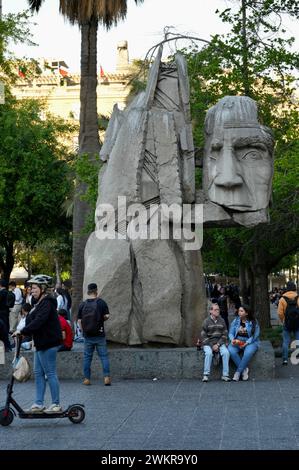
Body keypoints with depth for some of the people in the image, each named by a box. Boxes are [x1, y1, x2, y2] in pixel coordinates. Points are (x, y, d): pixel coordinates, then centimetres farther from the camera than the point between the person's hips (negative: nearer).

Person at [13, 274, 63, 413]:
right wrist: (23, 333, 3)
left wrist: (23, 331, -25)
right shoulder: (40, 303, 17)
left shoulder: (47, 303, -15)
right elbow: (34, 321, 16)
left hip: (48, 344, -10)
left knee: (50, 373, -4)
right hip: (41, 343, 10)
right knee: (38, 373, 10)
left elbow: (38, 322, -26)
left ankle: (56, 404, 3)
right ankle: (38, 404, 14)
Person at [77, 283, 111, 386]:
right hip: (100, 335, -2)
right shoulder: (101, 302, -5)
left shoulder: (82, 304, 1)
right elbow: (106, 316, -8)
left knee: (87, 357, 9)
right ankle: (106, 377, -3)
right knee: (104, 356, 4)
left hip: (87, 336, 2)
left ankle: (87, 378, 10)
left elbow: (79, 320, 1)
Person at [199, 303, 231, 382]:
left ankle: (225, 375, -22)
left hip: (219, 343, 2)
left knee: (226, 352, -26)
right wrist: (212, 346, -11)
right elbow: (203, 336, -2)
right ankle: (206, 375, -26)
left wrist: (218, 344, -9)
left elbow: (225, 334, 6)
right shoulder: (206, 321, 0)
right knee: (209, 353, -32)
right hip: (208, 343, -2)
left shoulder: (222, 321, 8)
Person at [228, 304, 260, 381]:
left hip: (250, 342, -3)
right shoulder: (235, 321, 9)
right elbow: (231, 333, 7)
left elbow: (255, 335, -6)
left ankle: (238, 372, -24)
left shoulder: (253, 322, 0)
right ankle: (244, 369, -18)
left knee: (248, 352, -37)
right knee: (231, 351, -31)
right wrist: (232, 339, -16)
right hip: (236, 342, 3)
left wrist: (247, 343, -20)